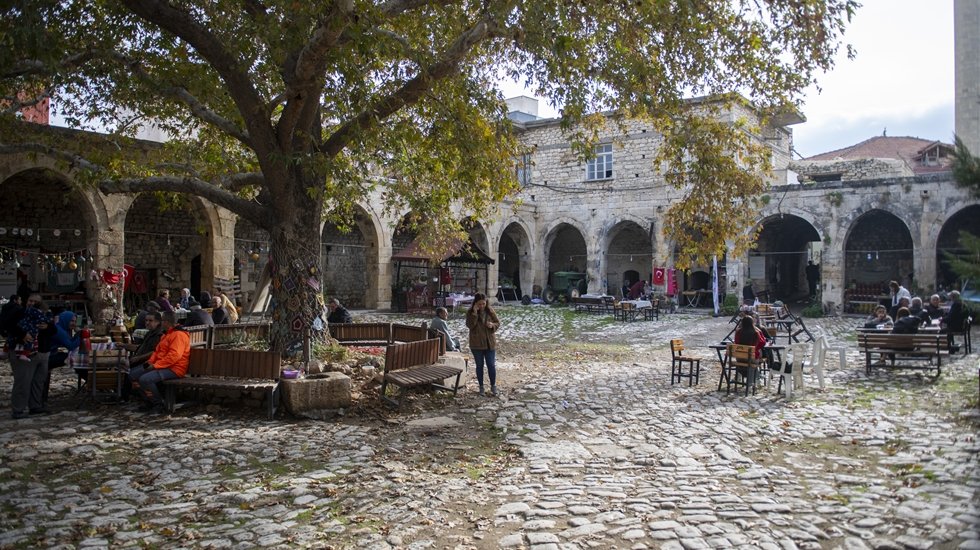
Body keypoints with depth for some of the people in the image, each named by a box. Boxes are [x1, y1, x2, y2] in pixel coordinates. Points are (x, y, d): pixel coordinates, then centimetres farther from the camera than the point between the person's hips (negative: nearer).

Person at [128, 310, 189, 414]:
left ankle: (159, 405, -10)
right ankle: (151, 401, 13)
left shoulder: (179, 335, -17)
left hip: (173, 369, -11)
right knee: (133, 374, 9)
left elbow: (174, 356, -26)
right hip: (160, 365, 11)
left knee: (145, 379, -29)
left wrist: (155, 365, -23)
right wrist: (150, 361, 3)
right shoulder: (167, 334, 18)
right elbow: (157, 350, 23)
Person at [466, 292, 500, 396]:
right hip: (477, 344, -1)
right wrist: (474, 313, -26)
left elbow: (498, 322, 6)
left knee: (491, 365, 4)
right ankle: (481, 387, 20)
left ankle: (493, 386, 19)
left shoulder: (490, 311, -1)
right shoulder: (470, 312, -6)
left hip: (490, 343, 1)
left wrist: (492, 325, -16)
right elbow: (469, 325, -19)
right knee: (479, 365, 8)